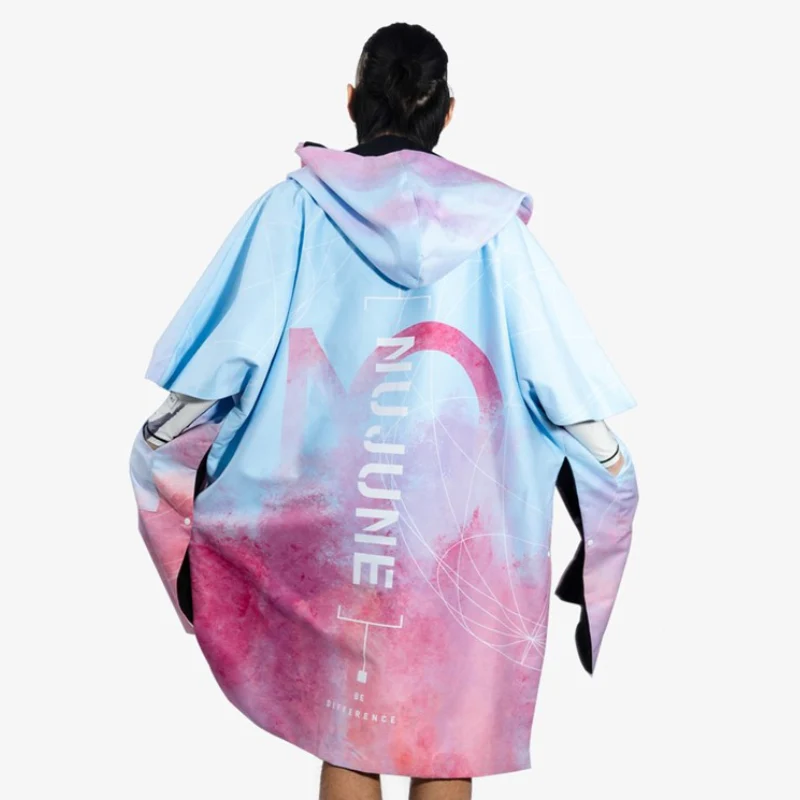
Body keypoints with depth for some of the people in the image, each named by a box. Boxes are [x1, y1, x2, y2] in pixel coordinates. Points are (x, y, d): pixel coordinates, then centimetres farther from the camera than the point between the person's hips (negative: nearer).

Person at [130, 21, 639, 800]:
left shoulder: (294, 208, -2)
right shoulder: (491, 221, -2)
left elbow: (218, 352, -2)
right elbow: (560, 371, -1)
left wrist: (157, 444, 12)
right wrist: (612, 468, 12)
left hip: (331, 521, 0)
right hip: (457, 531, 0)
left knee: (344, 734, 15)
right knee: (446, 737, 15)